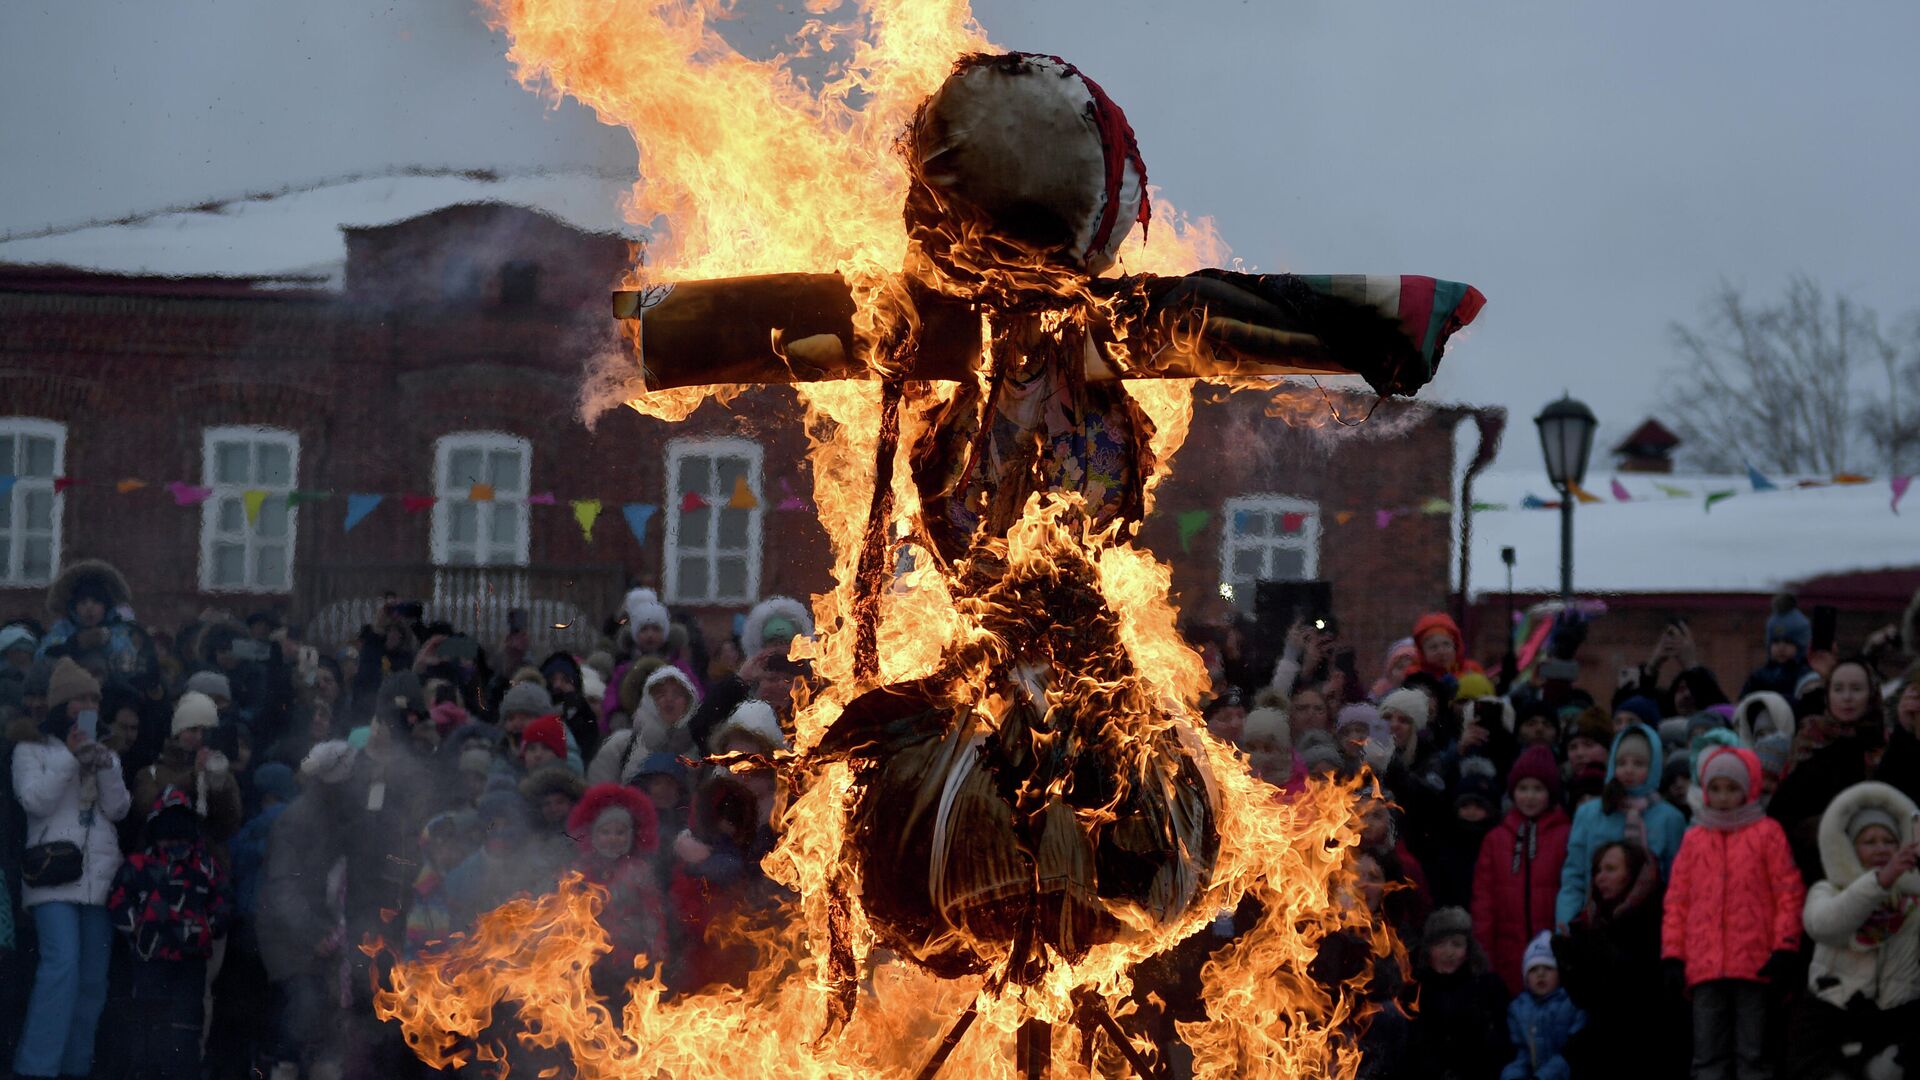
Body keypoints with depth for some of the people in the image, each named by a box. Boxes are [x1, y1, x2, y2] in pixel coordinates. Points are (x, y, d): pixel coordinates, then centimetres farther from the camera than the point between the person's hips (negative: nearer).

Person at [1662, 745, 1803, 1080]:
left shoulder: (1766, 833, 5)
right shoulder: (1694, 839, 14)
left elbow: (1789, 892, 2)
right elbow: (1677, 900, 14)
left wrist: (1784, 948, -6)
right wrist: (1672, 955, 7)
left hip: (1753, 964, -3)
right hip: (1705, 965, 3)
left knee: (1751, 1052, 0)